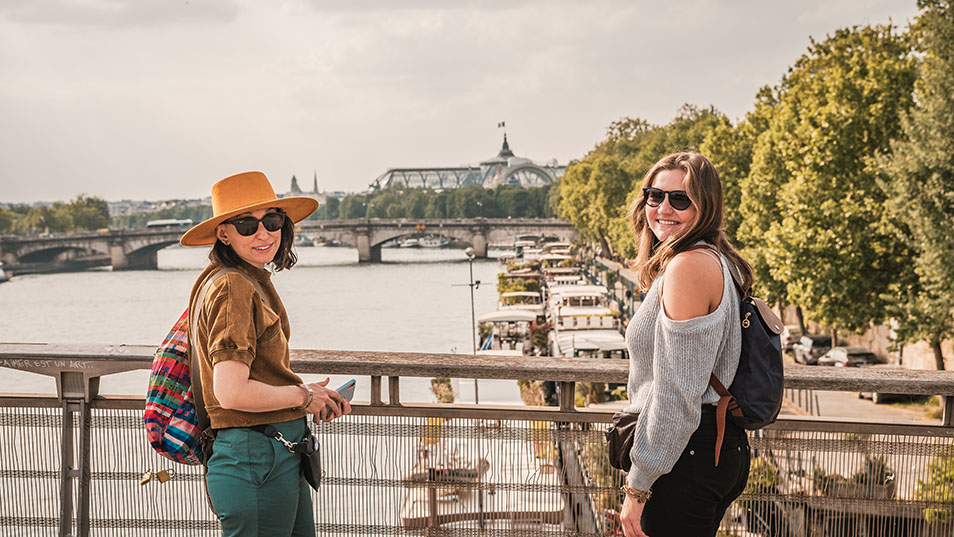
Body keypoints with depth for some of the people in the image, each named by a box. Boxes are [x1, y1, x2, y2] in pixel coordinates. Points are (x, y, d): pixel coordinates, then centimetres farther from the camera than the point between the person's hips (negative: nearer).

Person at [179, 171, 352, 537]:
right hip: (257, 461, -10)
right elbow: (232, 393, -25)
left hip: (280, 458, 10)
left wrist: (312, 395, 8)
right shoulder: (233, 288, -17)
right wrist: (302, 396, -11)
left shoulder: (253, 283, 14)